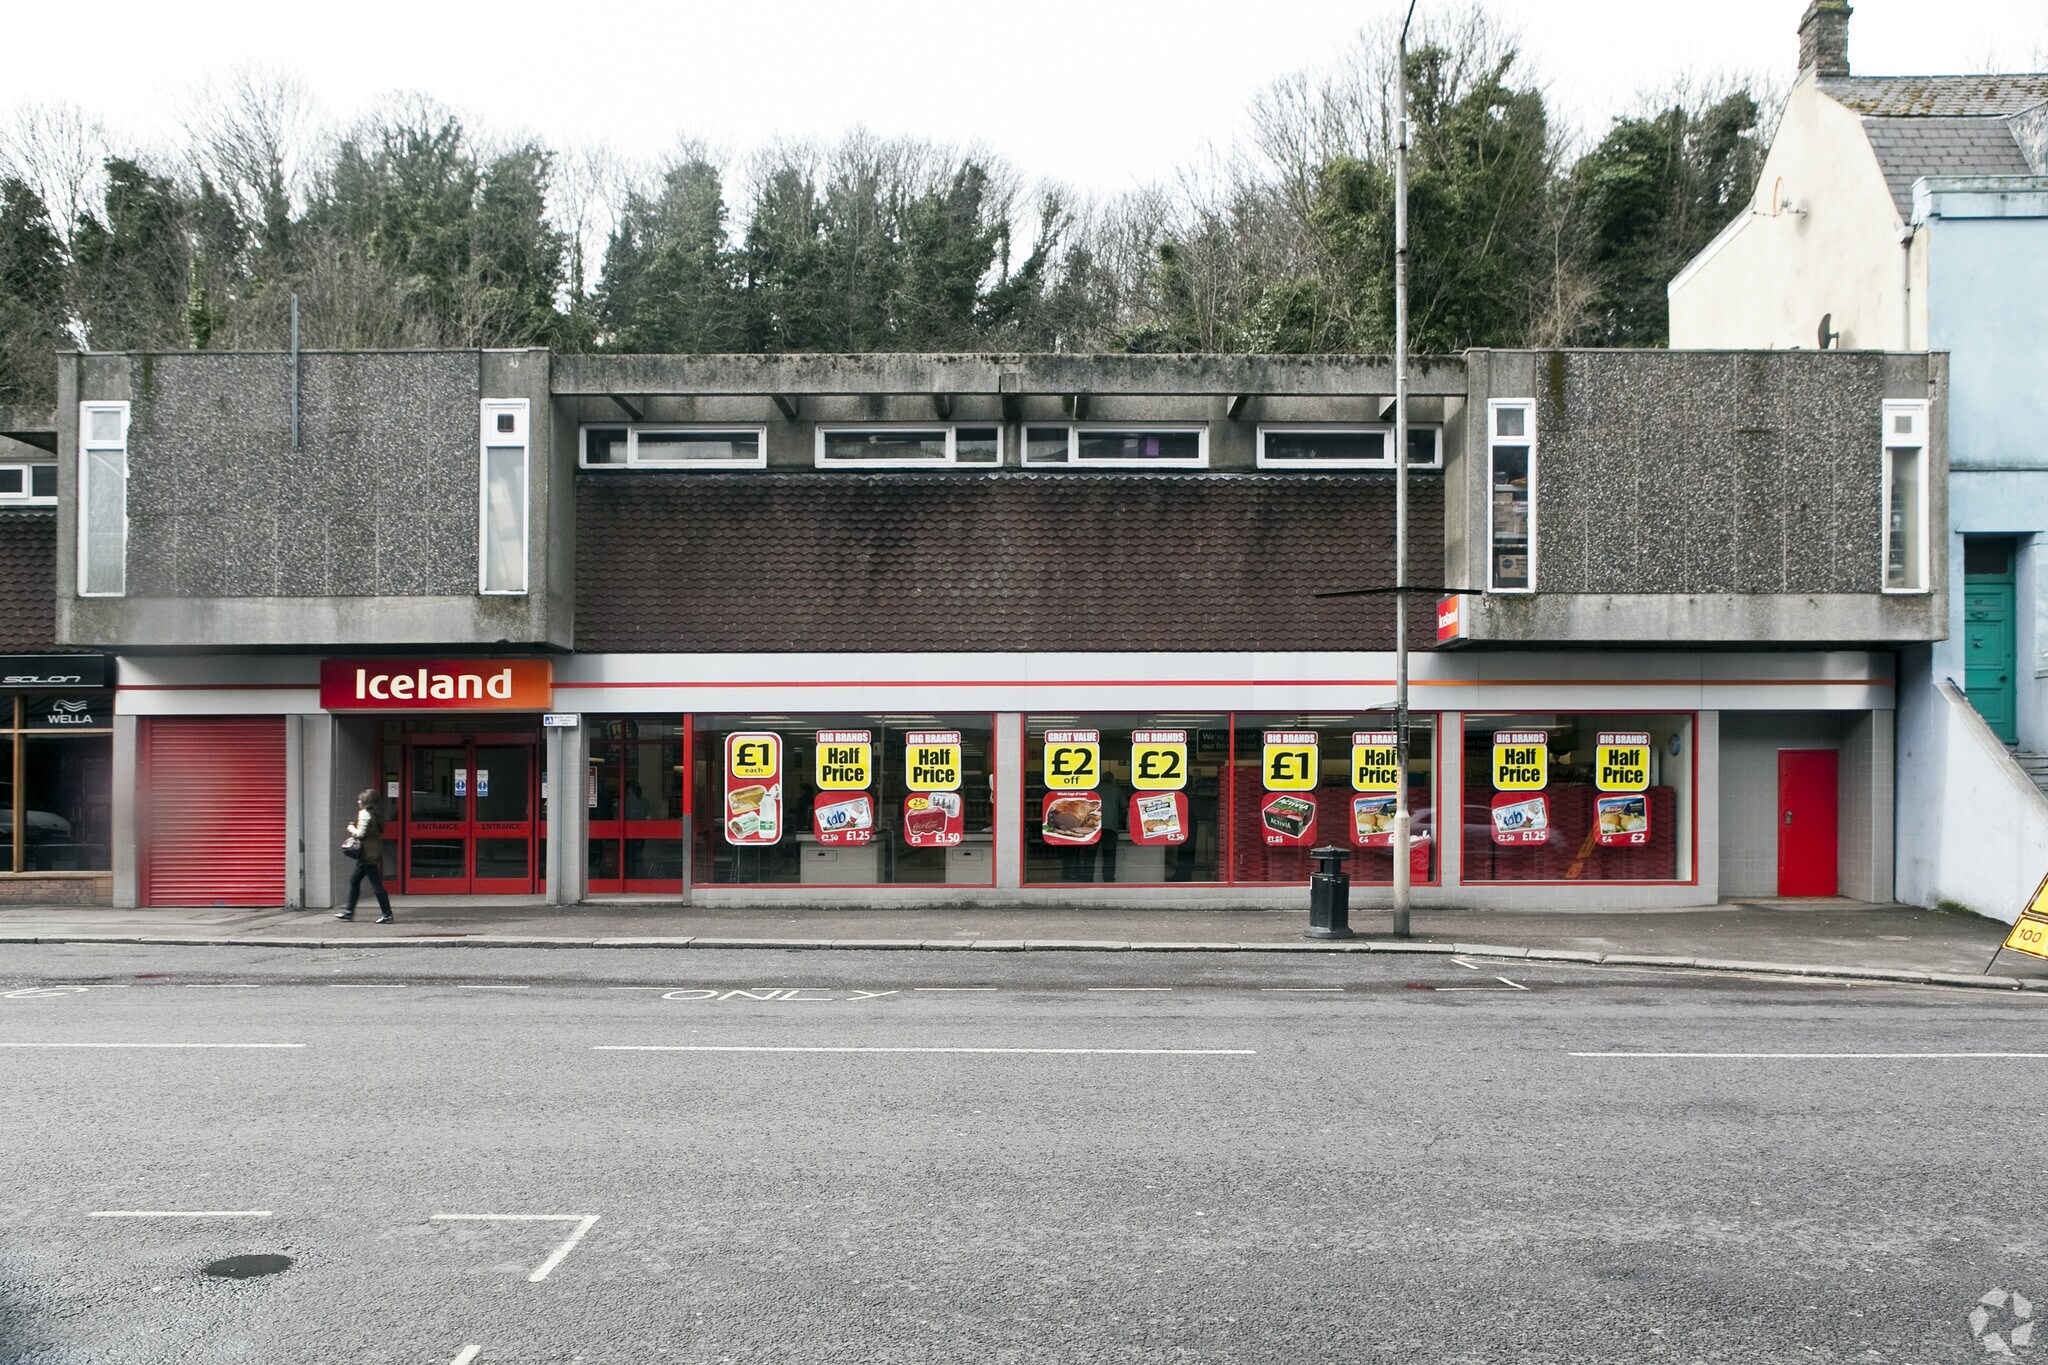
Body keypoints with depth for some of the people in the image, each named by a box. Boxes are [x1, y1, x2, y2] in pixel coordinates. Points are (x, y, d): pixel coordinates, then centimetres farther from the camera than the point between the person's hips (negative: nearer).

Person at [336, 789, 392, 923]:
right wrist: (354, 828, 11)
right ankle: (349, 912, 22)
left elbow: (359, 833, -17)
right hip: (375, 851, 10)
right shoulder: (375, 814, 14)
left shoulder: (364, 813, -12)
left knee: (376, 884, -7)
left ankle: (387, 914, -6)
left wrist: (350, 827, 3)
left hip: (368, 854, -10)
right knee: (354, 880, 16)